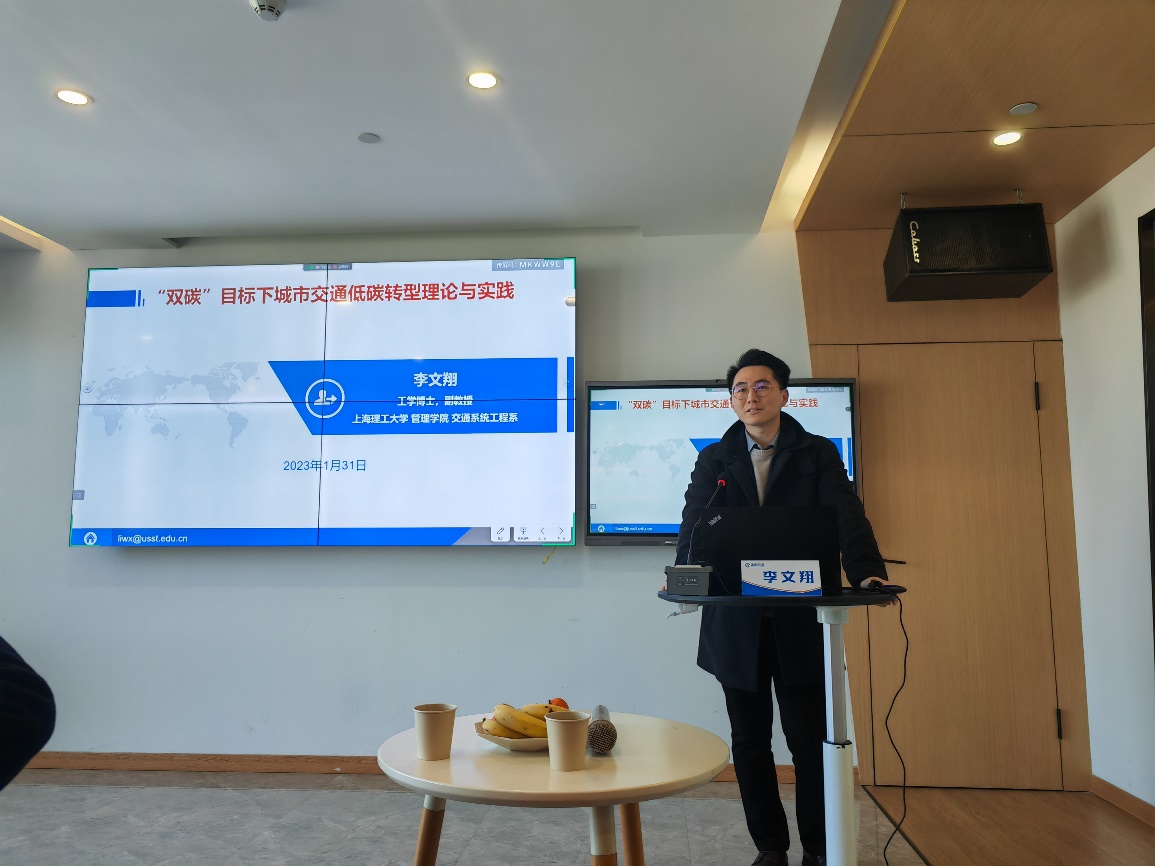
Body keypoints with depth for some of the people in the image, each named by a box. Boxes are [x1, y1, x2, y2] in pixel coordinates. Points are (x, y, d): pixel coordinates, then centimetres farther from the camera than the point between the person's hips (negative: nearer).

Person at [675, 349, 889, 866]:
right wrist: (685, 572, -25)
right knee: (750, 741, 11)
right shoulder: (713, 460, 8)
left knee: (809, 739, 6)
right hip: (736, 622, 2)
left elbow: (846, 517, -9)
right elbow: (695, 523, -5)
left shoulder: (818, 454, 4)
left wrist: (868, 571, -28)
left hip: (801, 619, -1)